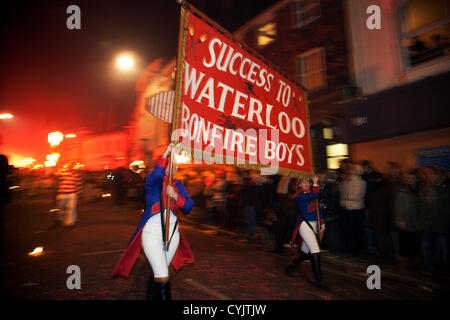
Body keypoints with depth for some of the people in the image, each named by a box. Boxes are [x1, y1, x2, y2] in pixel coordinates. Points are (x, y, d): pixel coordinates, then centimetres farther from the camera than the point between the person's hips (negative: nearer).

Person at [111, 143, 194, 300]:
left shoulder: (177, 184, 7)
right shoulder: (152, 181, -5)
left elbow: (189, 206, -2)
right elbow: (156, 176, -31)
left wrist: (176, 196, -18)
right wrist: (165, 154, -32)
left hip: (172, 232, 5)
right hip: (152, 232, -5)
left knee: (158, 273, 18)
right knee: (163, 277, -11)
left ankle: (151, 296, 38)